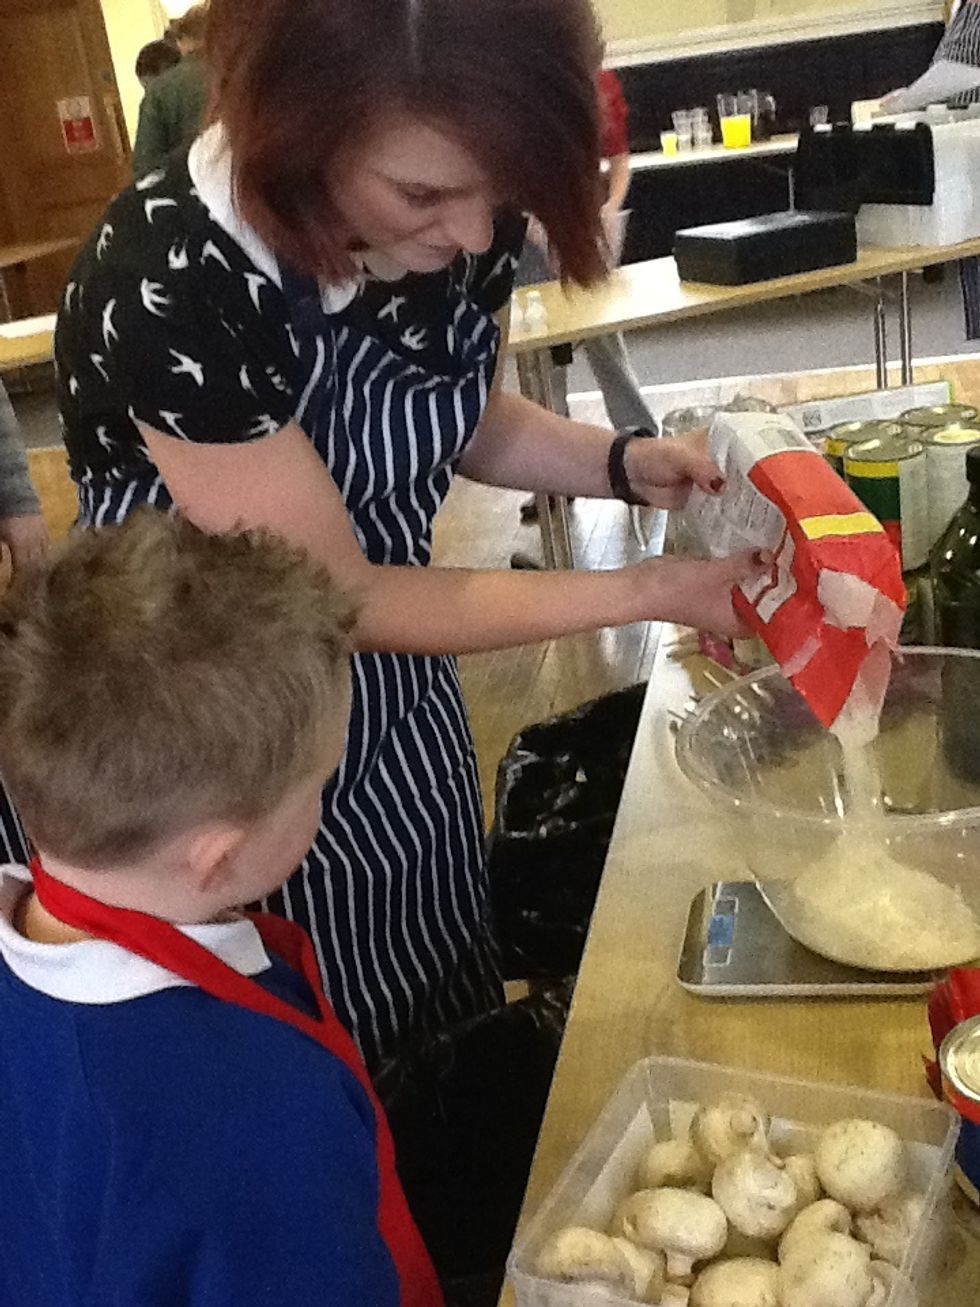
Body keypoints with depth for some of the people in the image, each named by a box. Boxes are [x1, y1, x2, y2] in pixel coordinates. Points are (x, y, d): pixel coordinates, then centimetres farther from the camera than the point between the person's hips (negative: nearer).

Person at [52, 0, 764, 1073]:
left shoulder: (462, 222, -15)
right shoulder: (166, 289, -33)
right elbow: (334, 599, -24)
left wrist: (621, 466, -14)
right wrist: (650, 593, -22)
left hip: (399, 701, 6)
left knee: (455, 1039, 25)